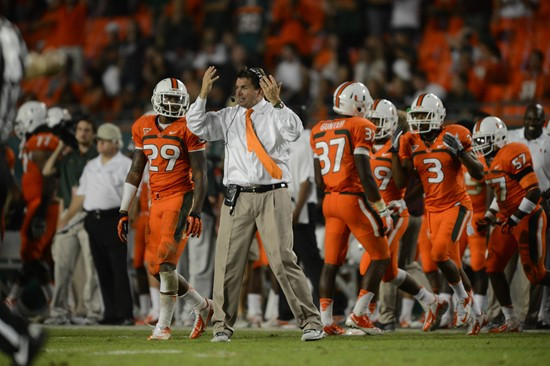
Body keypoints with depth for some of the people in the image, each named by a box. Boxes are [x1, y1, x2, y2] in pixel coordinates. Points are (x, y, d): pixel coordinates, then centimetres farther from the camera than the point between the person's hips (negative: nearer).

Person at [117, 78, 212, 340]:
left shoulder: (187, 129, -7)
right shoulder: (143, 128, 10)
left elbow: (200, 175, -8)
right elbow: (135, 173, 15)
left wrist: (196, 212, -17)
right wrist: (124, 213, 13)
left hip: (181, 198, -6)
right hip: (157, 201, 6)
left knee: (166, 259, -16)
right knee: (155, 266, 4)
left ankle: (163, 325, -8)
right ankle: (203, 307, 21)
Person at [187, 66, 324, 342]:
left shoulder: (276, 114, 1)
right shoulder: (229, 117, 12)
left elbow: (294, 131, -18)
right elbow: (197, 126, 5)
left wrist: (276, 103, -27)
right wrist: (203, 95, -5)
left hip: (272, 196, -4)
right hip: (237, 197, 4)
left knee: (283, 260, -8)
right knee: (228, 261, 4)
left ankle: (310, 322, -2)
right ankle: (223, 325, 15)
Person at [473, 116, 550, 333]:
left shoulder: (513, 155, -18)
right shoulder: (492, 162, 11)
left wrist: (514, 219, -22)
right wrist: (488, 218, 15)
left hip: (528, 219, -9)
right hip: (508, 221, 9)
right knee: (493, 268, 2)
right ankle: (511, 321, 8)